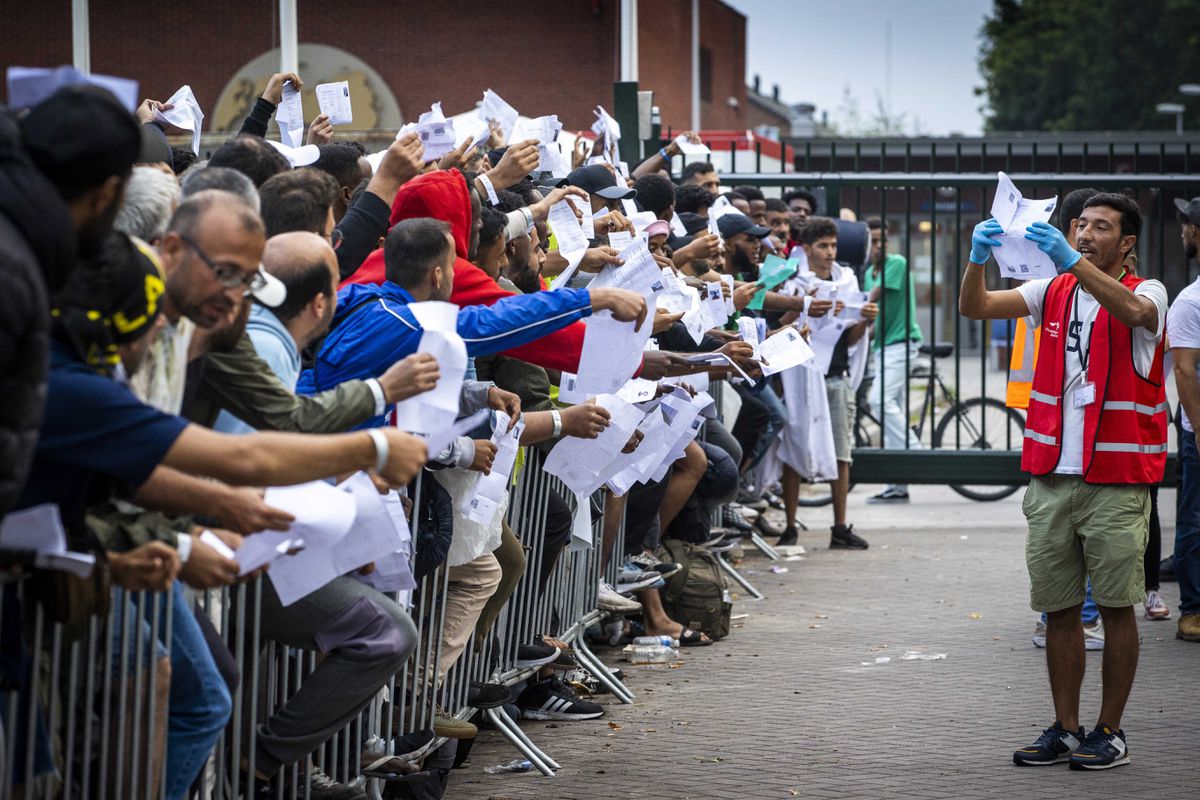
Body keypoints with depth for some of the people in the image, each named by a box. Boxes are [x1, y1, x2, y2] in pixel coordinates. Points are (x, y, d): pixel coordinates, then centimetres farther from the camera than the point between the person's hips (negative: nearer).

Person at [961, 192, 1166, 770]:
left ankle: (1110, 732, 9)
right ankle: (1066, 730, 15)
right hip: (1051, 478, 4)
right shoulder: (1053, 293, 11)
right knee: (1058, 609, 7)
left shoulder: (1147, 293, -1)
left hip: (1117, 481, -4)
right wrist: (978, 260, -19)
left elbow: (1132, 311, -26)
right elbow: (975, 308, 1)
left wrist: (1072, 260, -36)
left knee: (1116, 607, 0)